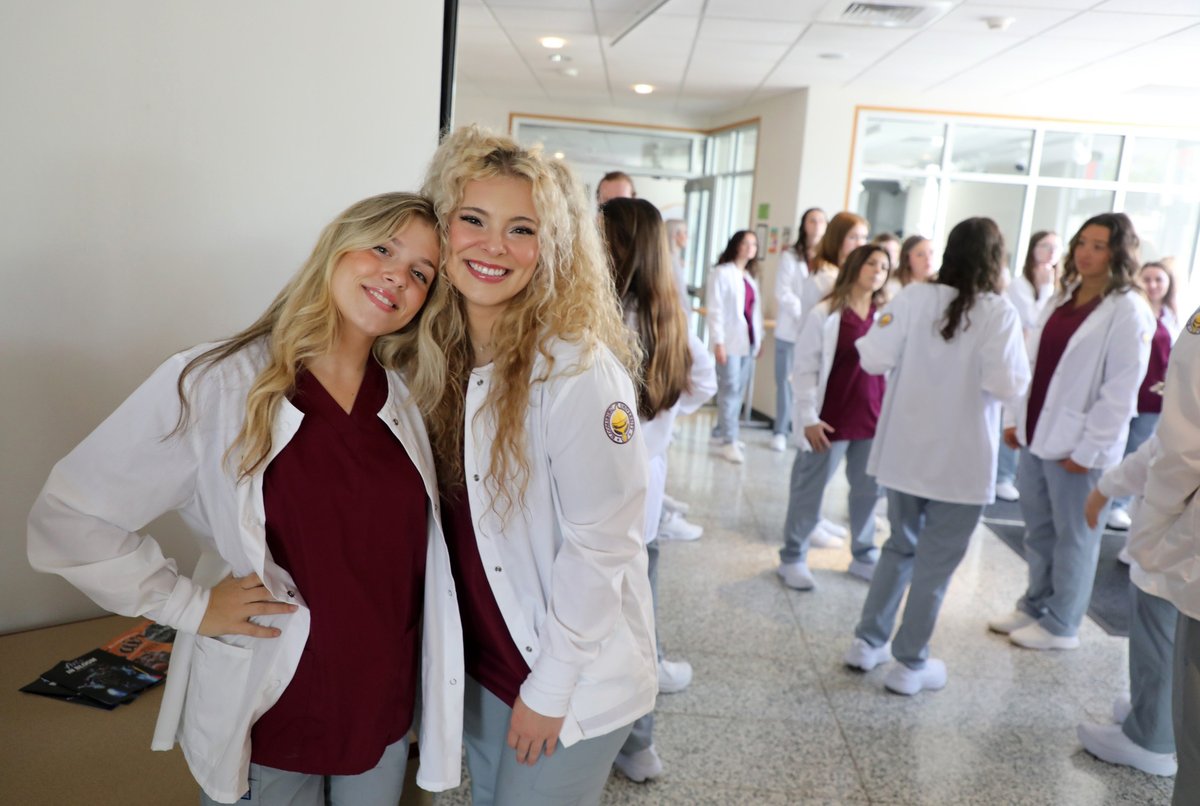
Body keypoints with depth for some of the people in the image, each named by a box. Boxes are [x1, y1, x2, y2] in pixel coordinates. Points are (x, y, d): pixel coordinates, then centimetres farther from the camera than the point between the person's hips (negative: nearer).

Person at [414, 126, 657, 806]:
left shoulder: (577, 368, -24)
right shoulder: (442, 355, -4)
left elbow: (600, 544, -21)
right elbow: (457, 521, 4)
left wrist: (550, 687, -14)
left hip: (574, 679, -6)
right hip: (483, 660, 6)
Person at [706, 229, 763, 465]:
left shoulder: (750, 277, 19)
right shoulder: (721, 273, -4)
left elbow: (755, 309, 17)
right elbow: (714, 309, -10)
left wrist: (759, 338, 12)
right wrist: (718, 341, -16)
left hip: (748, 341, 7)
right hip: (729, 341, -7)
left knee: (739, 390, 7)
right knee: (730, 389, -9)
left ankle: (721, 432, 17)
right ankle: (729, 441, -9)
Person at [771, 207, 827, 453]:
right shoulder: (790, 256, 3)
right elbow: (783, 292, -4)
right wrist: (804, 313, -15)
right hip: (790, 329, -1)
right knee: (785, 382, 4)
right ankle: (780, 431, 12)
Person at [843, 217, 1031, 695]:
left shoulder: (914, 298, -5)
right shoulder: (997, 312, -13)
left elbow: (874, 359, -8)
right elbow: (1008, 384, -18)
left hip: (905, 451, 4)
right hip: (961, 460, -4)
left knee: (900, 547, 20)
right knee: (935, 563, 8)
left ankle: (867, 642, 27)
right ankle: (910, 664, 19)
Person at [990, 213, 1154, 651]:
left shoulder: (1128, 311, -10)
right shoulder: (1061, 299, 11)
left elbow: (1121, 390, -14)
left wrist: (1088, 449, -15)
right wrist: (1016, 418, 9)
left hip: (1079, 446, -6)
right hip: (1038, 435, 7)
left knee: (1074, 536, 7)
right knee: (1038, 530, 16)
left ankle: (1060, 624, 20)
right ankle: (1035, 605, 32)